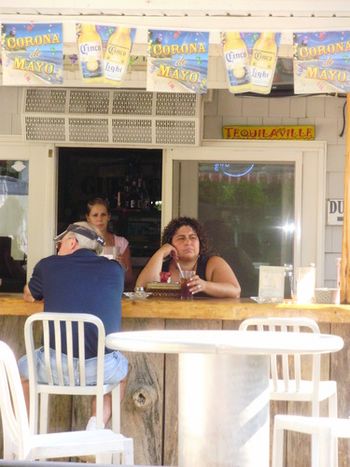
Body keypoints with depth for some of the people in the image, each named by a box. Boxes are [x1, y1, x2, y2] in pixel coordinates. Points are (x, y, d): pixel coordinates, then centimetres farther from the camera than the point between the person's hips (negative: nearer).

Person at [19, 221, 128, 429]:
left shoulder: (49, 265, 3)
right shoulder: (115, 269, 6)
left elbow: (29, 296, 23)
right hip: (102, 369, 1)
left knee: (23, 367, 33)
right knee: (121, 367, 36)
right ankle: (97, 423, 17)